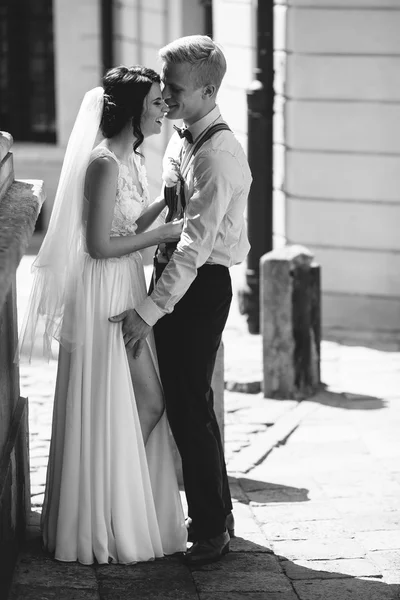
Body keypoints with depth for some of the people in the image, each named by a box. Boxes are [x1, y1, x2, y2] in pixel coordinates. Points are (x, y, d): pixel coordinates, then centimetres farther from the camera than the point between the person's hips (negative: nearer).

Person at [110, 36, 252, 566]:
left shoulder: (218, 155, -20)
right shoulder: (180, 139, 9)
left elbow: (195, 243, -25)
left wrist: (149, 312, -27)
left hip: (200, 285, -9)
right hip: (173, 275, 10)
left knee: (190, 408, -5)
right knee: (184, 403, 17)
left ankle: (212, 529, 7)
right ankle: (216, 512, 30)